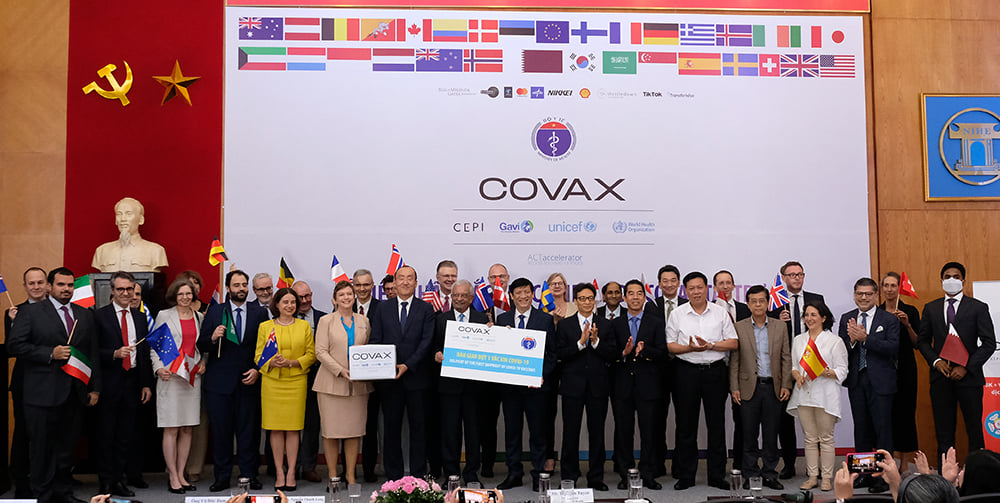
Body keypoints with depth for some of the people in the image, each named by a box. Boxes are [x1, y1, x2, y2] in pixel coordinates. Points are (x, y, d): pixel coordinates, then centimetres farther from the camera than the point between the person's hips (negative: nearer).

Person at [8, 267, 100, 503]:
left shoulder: (85, 315, 13)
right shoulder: (30, 312, 1)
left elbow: (93, 353, 13)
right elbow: (15, 345, -7)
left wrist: (95, 388, 9)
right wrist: (50, 353, -15)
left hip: (75, 393, 4)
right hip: (43, 393, -4)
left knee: (67, 446, 11)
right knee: (42, 448, 3)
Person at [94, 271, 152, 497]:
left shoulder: (140, 317, 11)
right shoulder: (100, 316, -2)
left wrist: (147, 384, 9)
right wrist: (114, 354, -20)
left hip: (132, 382, 4)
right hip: (109, 382, -4)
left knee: (125, 435, 9)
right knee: (106, 435, 2)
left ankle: (118, 480, 18)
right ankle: (106, 483, 13)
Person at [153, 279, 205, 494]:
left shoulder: (199, 316, 12)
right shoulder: (164, 316, 1)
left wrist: (203, 363, 3)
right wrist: (159, 369, -13)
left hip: (192, 377, 4)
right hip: (170, 376, -4)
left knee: (187, 429, 7)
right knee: (171, 429, -3)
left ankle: (181, 474, 15)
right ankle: (173, 477, 4)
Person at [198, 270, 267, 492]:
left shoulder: (258, 313, 6)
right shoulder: (215, 312, 5)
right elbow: (201, 345, 3)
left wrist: (258, 370, -5)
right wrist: (213, 338, -18)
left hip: (248, 381, 0)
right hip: (220, 382, 0)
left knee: (249, 430, 4)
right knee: (221, 430, 4)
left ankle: (249, 475, 14)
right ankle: (222, 477, 15)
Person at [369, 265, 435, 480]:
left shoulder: (426, 309, 5)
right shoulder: (383, 309, 9)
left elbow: (427, 341, -3)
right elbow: (375, 341, 6)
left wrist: (408, 365, -14)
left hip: (416, 376, -1)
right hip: (388, 378, 1)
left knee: (418, 426, 4)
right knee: (392, 426, 6)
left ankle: (418, 475, 12)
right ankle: (393, 475, 15)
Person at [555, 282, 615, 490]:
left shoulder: (604, 325, 8)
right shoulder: (564, 325, 4)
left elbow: (612, 355, 0)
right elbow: (559, 354, -6)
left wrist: (596, 341, -14)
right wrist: (580, 342, -17)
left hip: (598, 386, 1)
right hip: (573, 386, -1)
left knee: (597, 432, 6)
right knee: (570, 432, 3)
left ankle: (596, 477, 15)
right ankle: (569, 477, 13)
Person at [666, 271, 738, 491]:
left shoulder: (720, 312, 5)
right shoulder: (678, 314, 4)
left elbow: (733, 342, 2)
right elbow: (670, 345, 2)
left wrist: (710, 345, -12)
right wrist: (689, 348, -16)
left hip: (715, 371, 0)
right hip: (687, 371, 0)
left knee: (717, 424, 5)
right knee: (686, 425, 4)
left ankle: (717, 475, 15)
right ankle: (685, 475, 14)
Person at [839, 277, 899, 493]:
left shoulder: (889, 319, -2)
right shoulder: (846, 319, 9)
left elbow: (893, 347, -15)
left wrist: (865, 338, -21)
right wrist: (852, 340, -15)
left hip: (880, 382, -4)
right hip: (856, 380, 4)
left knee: (882, 429, -1)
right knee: (861, 428, 11)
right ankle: (864, 473, 20)